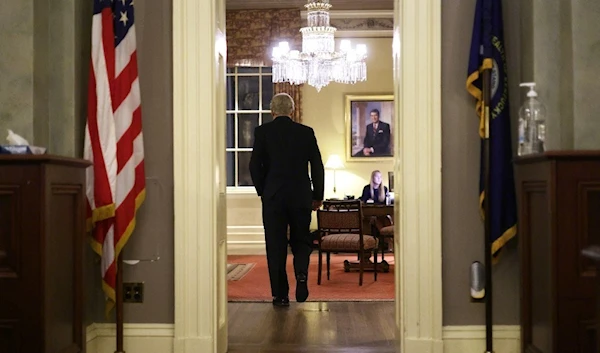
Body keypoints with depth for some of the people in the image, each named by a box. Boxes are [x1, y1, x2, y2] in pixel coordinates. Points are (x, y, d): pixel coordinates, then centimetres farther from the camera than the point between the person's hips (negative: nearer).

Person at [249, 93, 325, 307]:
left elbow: (254, 165, -4)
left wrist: (262, 191, 10)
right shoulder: (306, 132, 3)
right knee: (301, 240, 16)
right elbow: (317, 166, 3)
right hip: (301, 196, 1)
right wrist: (318, 196, 12)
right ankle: (301, 273, -10)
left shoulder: (262, 132, -1)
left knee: (276, 245, 5)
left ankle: (280, 295, 5)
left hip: (273, 197, -1)